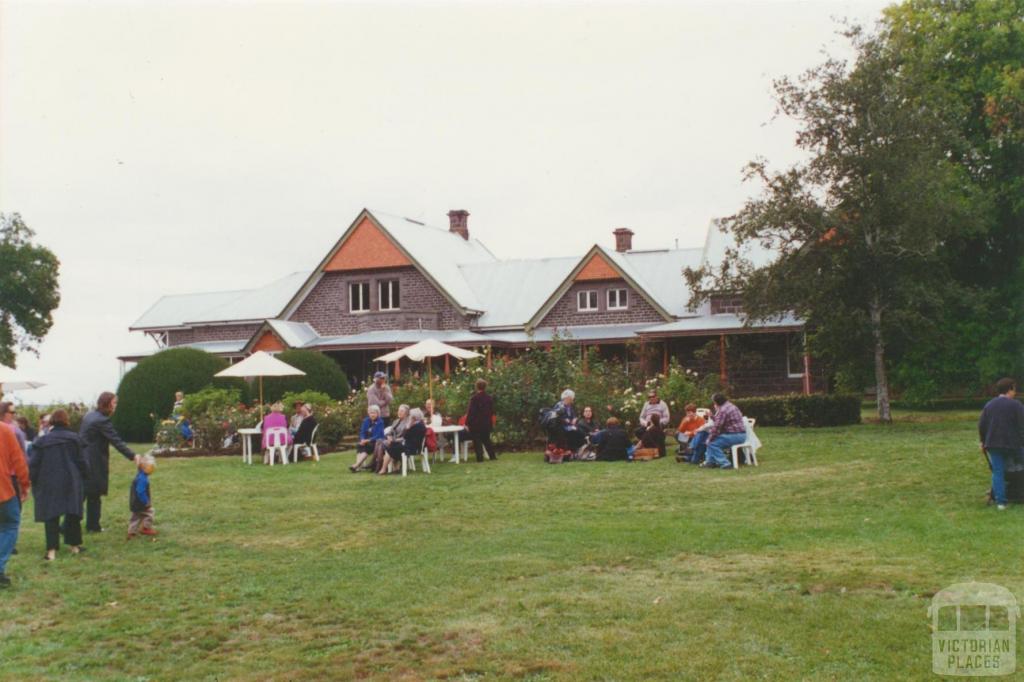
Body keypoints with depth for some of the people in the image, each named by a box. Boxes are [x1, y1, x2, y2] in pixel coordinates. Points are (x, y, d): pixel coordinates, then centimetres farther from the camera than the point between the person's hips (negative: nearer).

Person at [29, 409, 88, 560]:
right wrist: (84, 478, 13)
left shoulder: (41, 441, 0)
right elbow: (82, 462, 1)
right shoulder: (74, 439, -1)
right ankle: (74, 545, 17)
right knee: (73, 514, 12)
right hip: (71, 483, 0)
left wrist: (34, 483, 10)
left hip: (49, 485, 0)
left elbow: (33, 465, 1)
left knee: (51, 516, 1)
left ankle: (52, 550, -6)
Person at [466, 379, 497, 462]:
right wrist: (491, 423, 20)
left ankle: (480, 457, -1)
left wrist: (467, 423, -11)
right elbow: (492, 411, 10)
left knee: (477, 441, 2)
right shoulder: (489, 398, 4)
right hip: (487, 423, 6)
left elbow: (470, 412, -15)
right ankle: (492, 455, 19)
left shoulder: (474, 398, -14)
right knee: (486, 439, 18)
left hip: (476, 424, -6)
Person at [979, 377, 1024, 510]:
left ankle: (1000, 501, -4)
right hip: (1012, 443, -4)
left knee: (997, 472, 3)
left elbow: (981, 425, 10)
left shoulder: (989, 404, 10)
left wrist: (983, 441, 20)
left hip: (993, 444, 4)